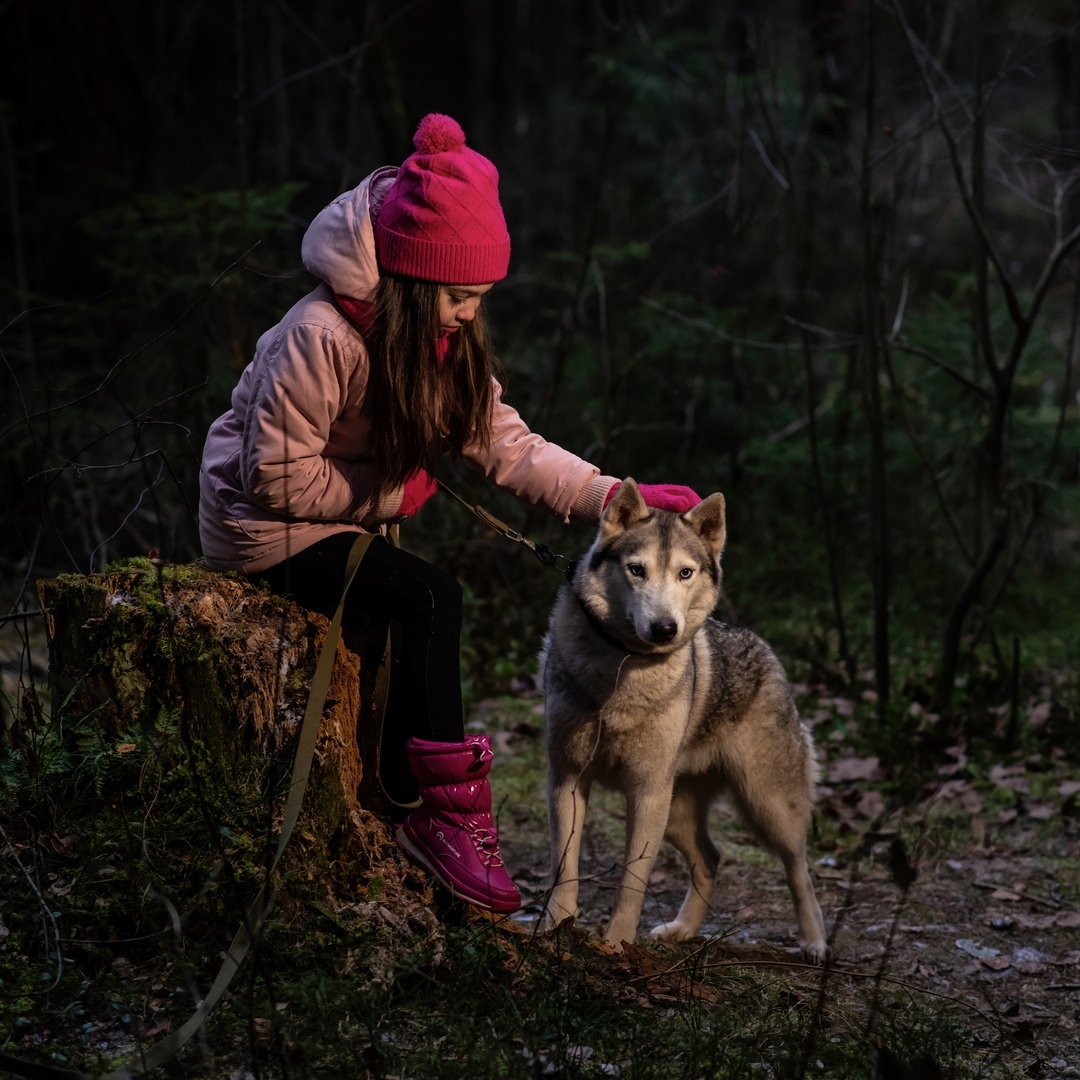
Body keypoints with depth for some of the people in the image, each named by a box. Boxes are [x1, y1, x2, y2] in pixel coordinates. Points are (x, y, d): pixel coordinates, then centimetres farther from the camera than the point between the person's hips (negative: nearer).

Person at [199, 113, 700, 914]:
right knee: (429, 600, -22)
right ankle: (445, 811, -16)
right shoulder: (321, 337, -25)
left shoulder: (443, 343, 0)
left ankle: (406, 808, -3)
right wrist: (392, 495, -17)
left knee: (423, 611, -11)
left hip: (345, 519, 8)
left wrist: (614, 497, -18)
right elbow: (278, 475, -22)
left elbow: (505, 444, -7)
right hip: (264, 525, -8)